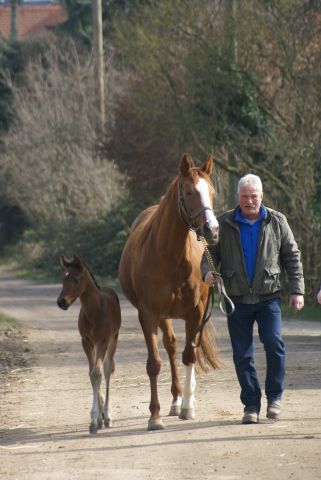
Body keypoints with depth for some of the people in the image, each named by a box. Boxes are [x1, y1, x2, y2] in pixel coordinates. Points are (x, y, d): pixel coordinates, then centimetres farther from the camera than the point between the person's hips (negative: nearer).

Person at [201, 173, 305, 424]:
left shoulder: (277, 222, 3)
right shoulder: (225, 224, 3)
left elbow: (292, 257, 7)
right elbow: (211, 252, 7)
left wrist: (297, 290, 0)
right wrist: (207, 271, -15)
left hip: (268, 297, -1)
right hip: (237, 299, 1)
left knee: (273, 342, -16)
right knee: (242, 354, 1)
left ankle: (275, 396, 1)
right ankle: (251, 404, 12)